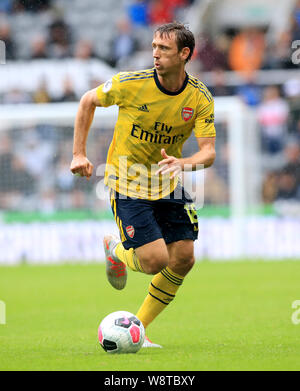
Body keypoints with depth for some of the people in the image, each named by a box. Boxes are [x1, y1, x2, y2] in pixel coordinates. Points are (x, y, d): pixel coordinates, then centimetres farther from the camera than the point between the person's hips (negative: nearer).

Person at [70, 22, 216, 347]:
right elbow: (88, 101, 0)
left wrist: (183, 163, -36)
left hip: (168, 184, 4)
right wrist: (79, 153, -2)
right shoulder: (130, 84, -18)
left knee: (183, 260, 0)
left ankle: (137, 328, 18)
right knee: (155, 260, -15)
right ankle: (115, 251, 22)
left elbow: (209, 152, -14)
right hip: (127, 183, -4)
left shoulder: (200, 98, -10)